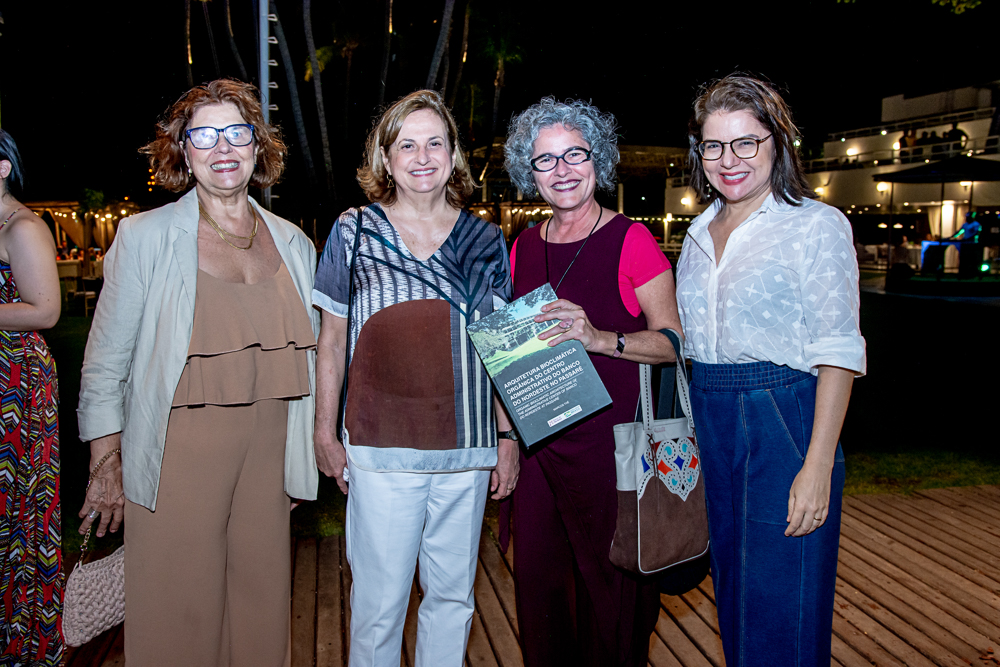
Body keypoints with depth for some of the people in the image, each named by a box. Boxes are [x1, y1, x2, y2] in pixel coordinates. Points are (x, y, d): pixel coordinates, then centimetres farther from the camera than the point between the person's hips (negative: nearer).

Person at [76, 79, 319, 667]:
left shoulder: (293, 242, 9)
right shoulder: (145, 236, -3)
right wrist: (106, 466, -2)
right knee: (180, 613, 4)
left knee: (261, 602, 12)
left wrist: (329, 441, 12)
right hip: (179, 456, -3)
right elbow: (106, 361, 0)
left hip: (268, 452, 4)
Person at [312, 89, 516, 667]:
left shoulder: (486, 240, 6)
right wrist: (326, 433, 3)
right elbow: (332, 340, 6)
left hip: (467, 451, 2)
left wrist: (509, 436, 5)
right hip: (380, 450, -2)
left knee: (453, 595, 13)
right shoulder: (353, 232, 1)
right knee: (379, 602, 4)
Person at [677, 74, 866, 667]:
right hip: (709, 427, 6)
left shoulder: (817, 225, -7)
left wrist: (818, 466, -18)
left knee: (783, 615, 2)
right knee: (733, 595, 17)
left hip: (785, 426, -6)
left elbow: (837, 353, -11)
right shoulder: (701, 232, 11)